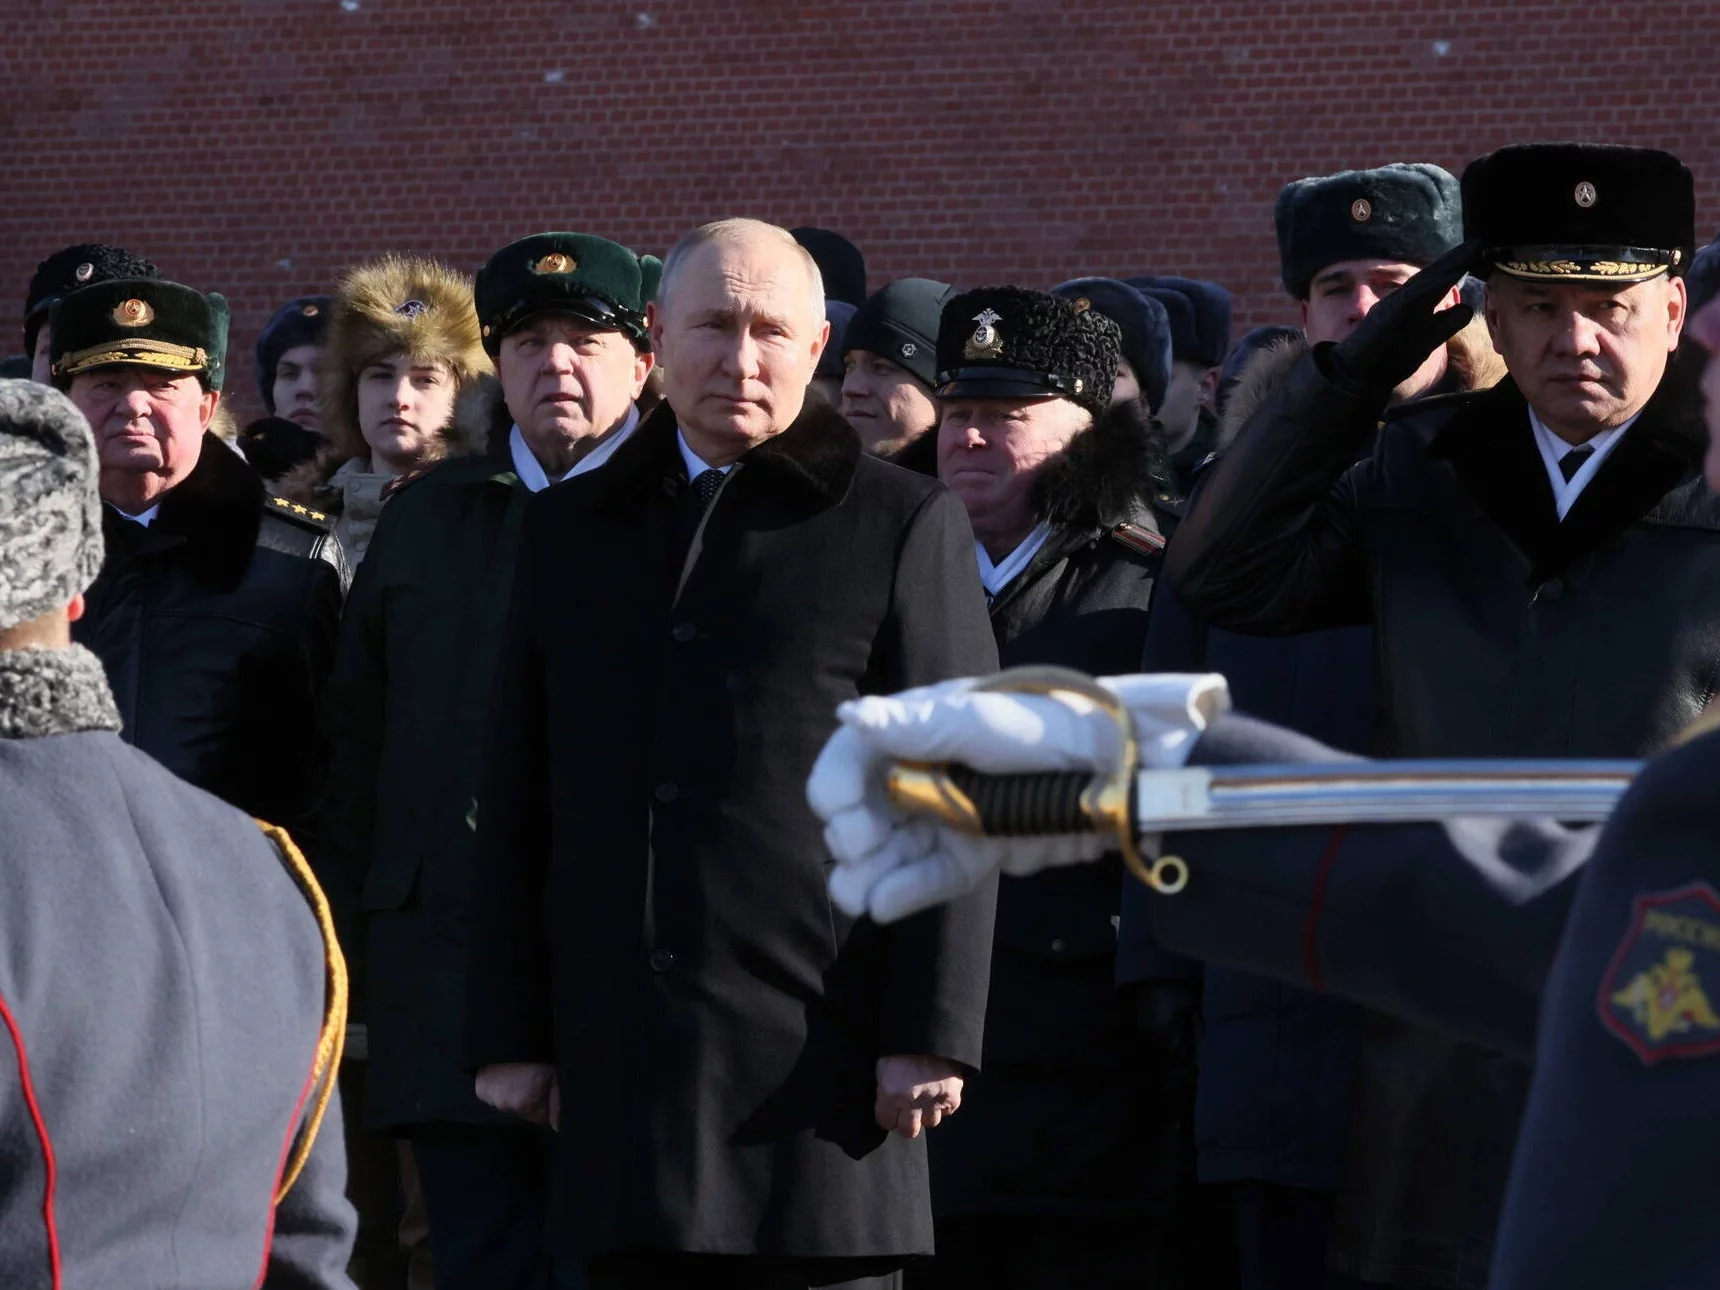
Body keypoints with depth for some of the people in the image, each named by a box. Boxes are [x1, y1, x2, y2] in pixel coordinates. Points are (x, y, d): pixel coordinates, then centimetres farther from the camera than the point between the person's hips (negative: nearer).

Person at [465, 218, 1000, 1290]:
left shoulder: (906, 526, 3)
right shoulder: (570, 532, 16)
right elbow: (516, 808, 16)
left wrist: (932, 1039, -8)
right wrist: (509, 1032, 10)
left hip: (816, 1065, -4)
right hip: (620, 1067, 4)